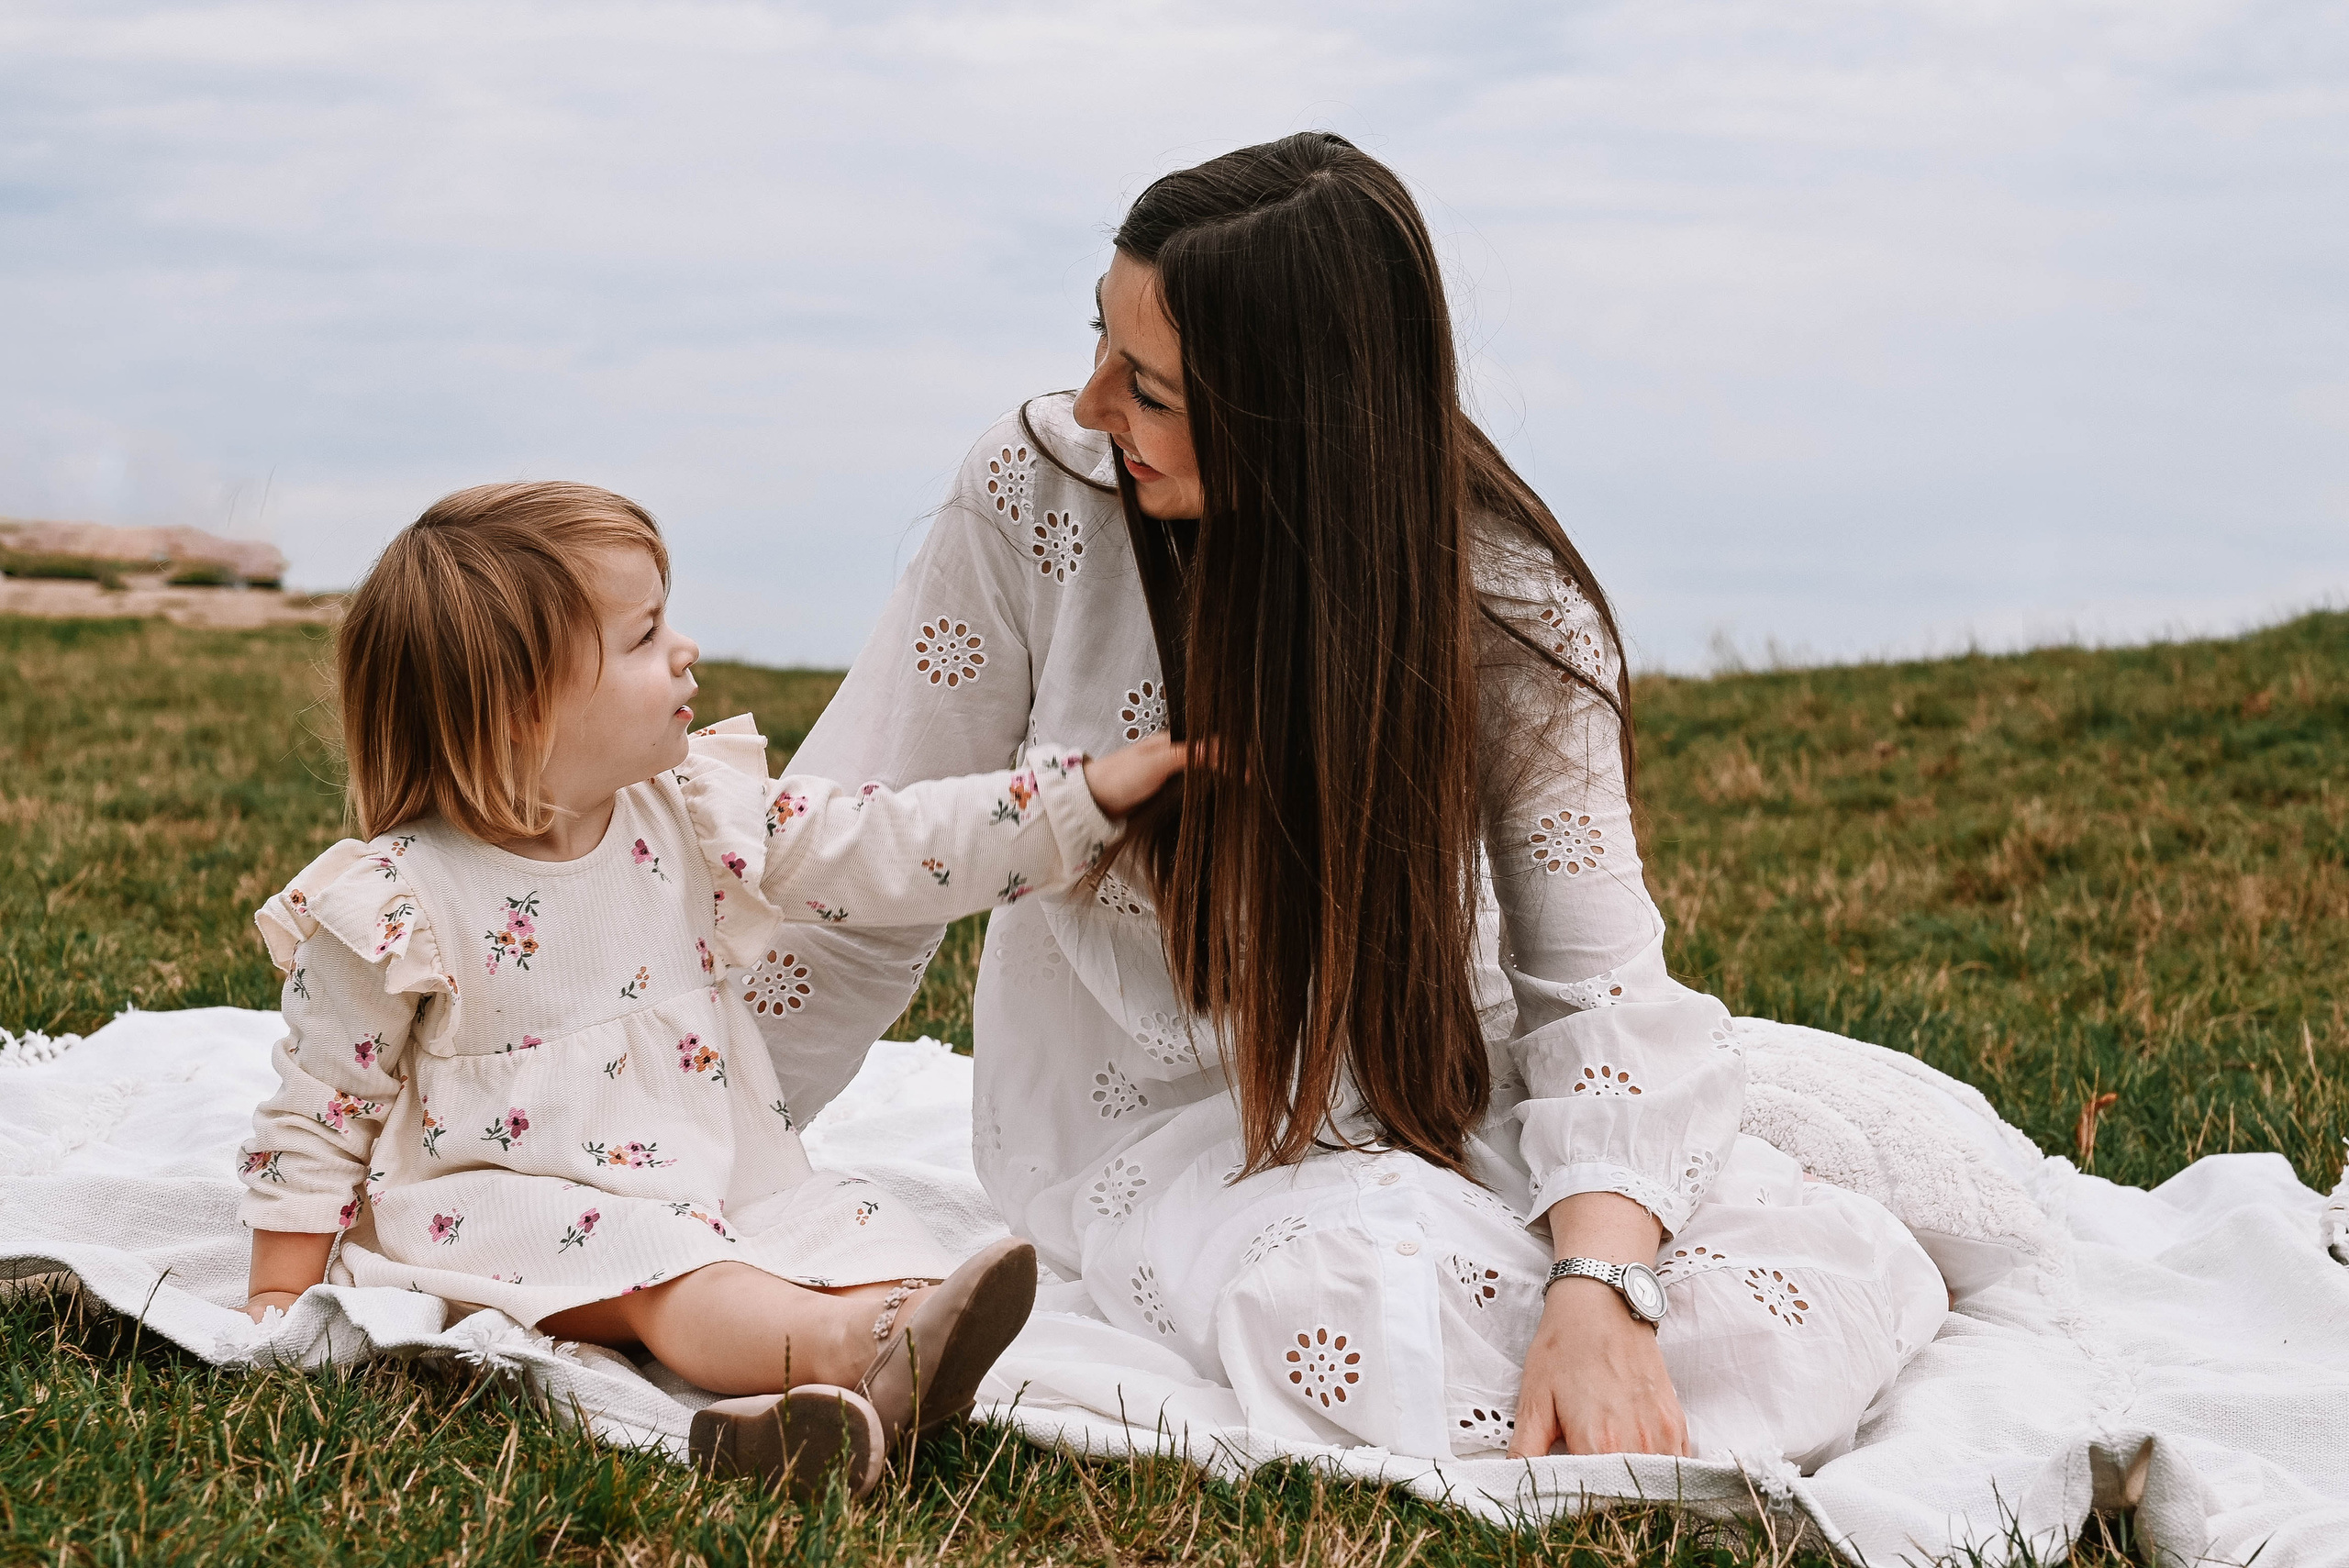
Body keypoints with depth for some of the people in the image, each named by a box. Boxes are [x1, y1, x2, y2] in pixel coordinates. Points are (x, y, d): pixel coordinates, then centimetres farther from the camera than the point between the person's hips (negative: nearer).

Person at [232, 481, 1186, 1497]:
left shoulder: (696, 816, 2)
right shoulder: (397, 905, -12)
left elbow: (890, 851, 2)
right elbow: (321, 1112, -2)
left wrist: (1102, 786, -3)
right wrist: (284, 1299, -3)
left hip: (716, 1185, 6)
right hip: (514, 1202, -5)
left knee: (857, 1223, -18)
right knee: (651, 1262, -33)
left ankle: (891, 1355, -48)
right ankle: (846, 1343, -56)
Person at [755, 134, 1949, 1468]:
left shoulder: (1505, 604, -15)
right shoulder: (1036, 499, -16)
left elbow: (1597, 973, -18)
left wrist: (1598, 1287, -35)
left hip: (1433, 1094, 2)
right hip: (1158, 1113, -2)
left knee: (1838, 1274, -20)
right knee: (1357, 1310, -37)